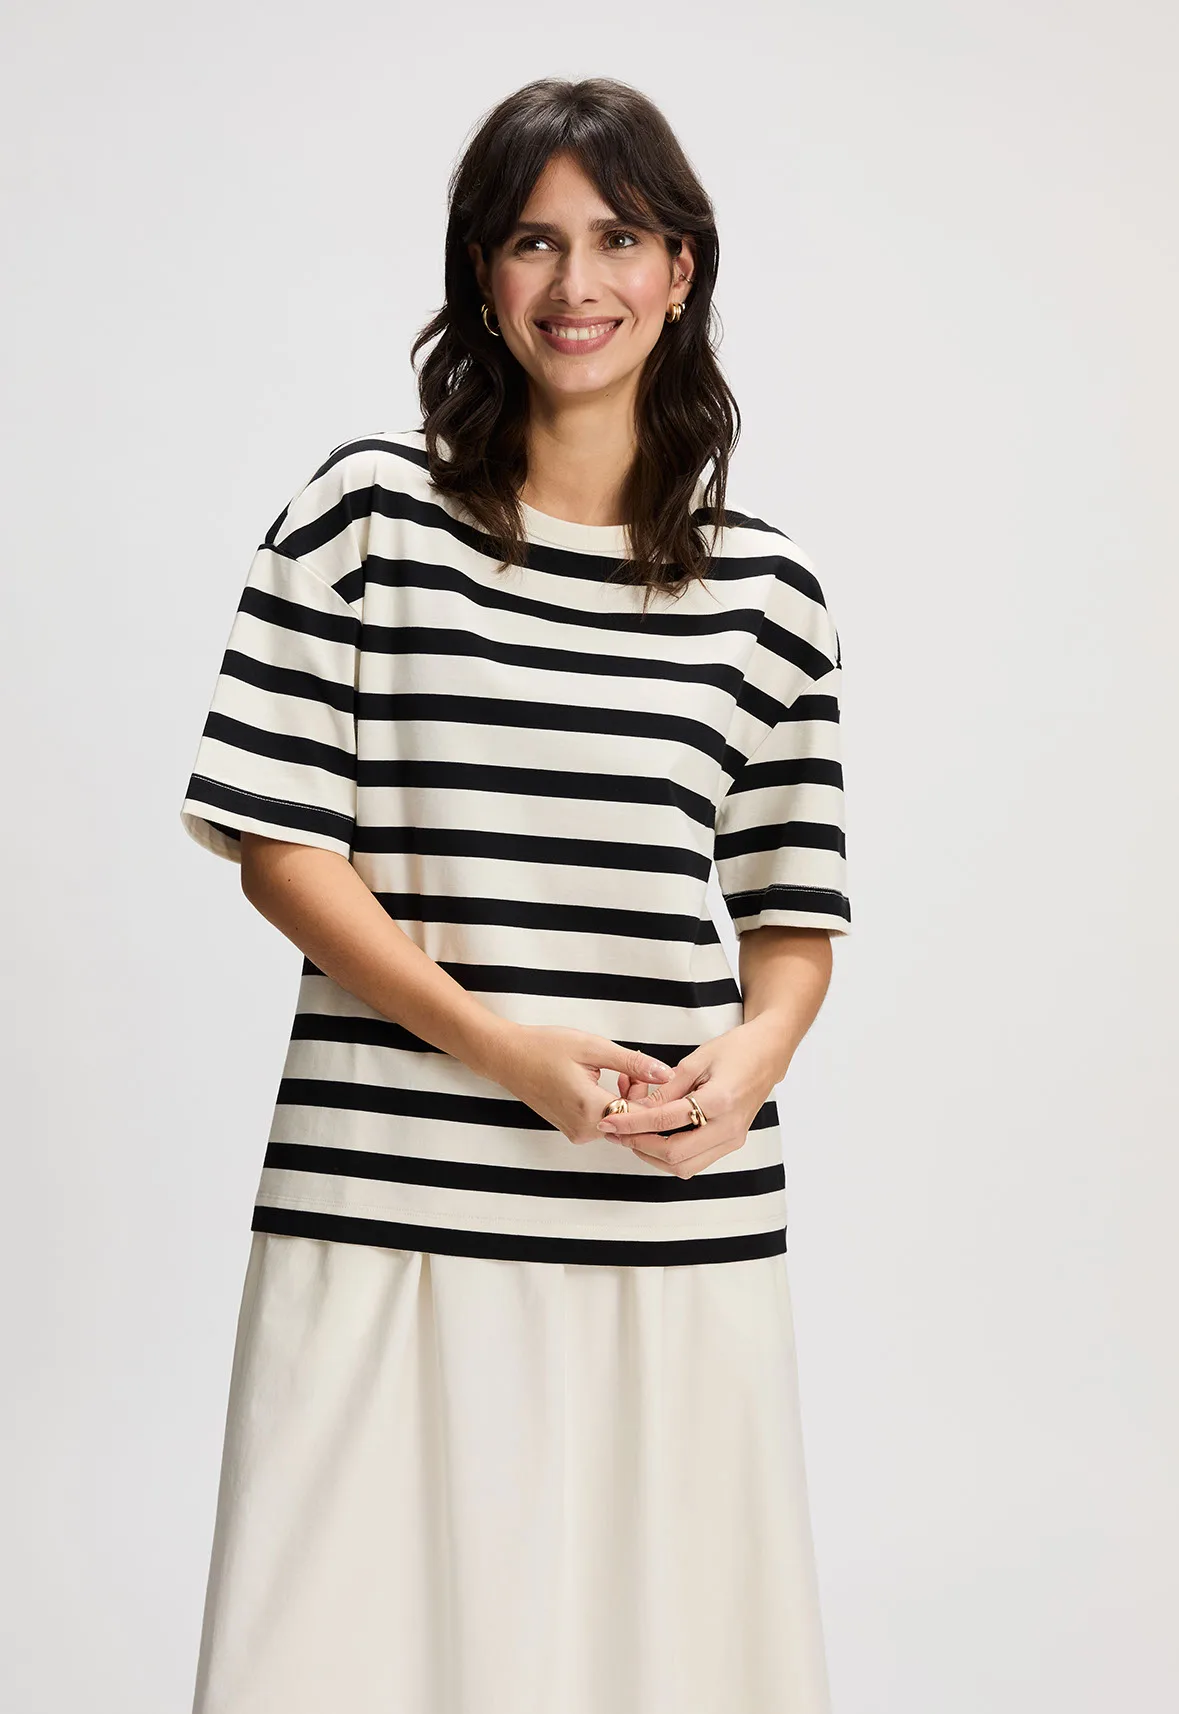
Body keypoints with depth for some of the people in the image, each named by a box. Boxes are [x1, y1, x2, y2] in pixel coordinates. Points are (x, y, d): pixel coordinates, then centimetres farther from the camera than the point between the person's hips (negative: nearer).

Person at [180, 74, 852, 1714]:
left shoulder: (767, 591, 10)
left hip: (678, 1217, 2)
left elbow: (796, 907, 13)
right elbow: (279, 841, -1)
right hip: (391, 1205, -2)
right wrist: (495, 1042, -12)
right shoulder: (372, 511, 3)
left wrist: (752, 1054, -9)